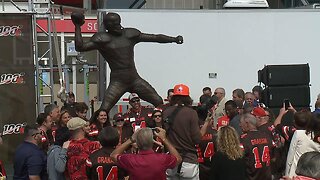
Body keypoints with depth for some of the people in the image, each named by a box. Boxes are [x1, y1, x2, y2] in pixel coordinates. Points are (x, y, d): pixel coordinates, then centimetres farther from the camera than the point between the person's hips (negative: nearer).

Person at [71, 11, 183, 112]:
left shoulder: (129, 34, 7)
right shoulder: (102, 39, -3)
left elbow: (155, 38, 9)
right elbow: (80, 47, -10)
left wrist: (174, 39, 5)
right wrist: (78, 27, -13)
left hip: (135, 78, 4)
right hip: (117, 81, -4)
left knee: (159, 102, 2)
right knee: (104, 110, -14)